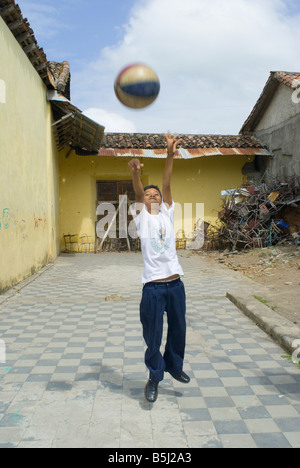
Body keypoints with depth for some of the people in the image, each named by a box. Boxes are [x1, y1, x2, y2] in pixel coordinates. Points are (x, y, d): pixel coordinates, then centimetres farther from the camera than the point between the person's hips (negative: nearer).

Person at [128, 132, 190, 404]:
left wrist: (170, 155, -15)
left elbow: (167, 184, -3)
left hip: (175, 284, 3)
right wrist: (135, 174, -34)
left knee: (178, 329, 16)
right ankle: (155, 377, 27)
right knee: (153, 335, 7)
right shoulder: (142, 217, 3)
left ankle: (174, 366, 40)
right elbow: (138, 193, -16)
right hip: (153, 286, -3)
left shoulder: (168, 214, 9)